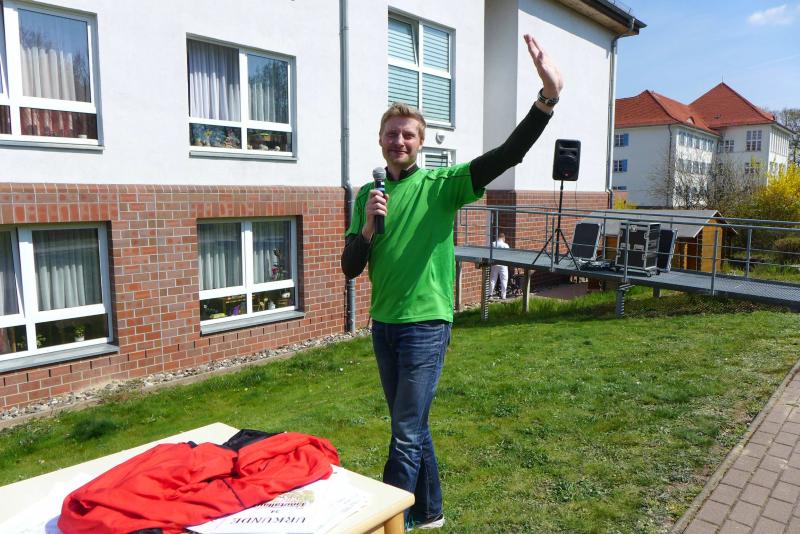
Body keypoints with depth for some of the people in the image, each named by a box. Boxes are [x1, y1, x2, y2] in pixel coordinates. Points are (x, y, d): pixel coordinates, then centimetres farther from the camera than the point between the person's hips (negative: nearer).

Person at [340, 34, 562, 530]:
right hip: (383, 324, 6)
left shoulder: (441, 185, -7)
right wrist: (368, 225, -13)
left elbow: (506, 155, -20)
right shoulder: (368, 195, 7)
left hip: (426, 325, -5)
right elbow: (351, 268, 4)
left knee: (406, 436, 2)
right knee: (413, 428, 19)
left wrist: (548, 97, -33)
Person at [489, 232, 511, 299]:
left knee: (493, 280, 11)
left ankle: (490, 294, 13)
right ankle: (503, 296, 4)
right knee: (504, 280, 4)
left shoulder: (493, 244, 0)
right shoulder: (505, 245, -9)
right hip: (503, 265, -3)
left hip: (494, 265, 4)